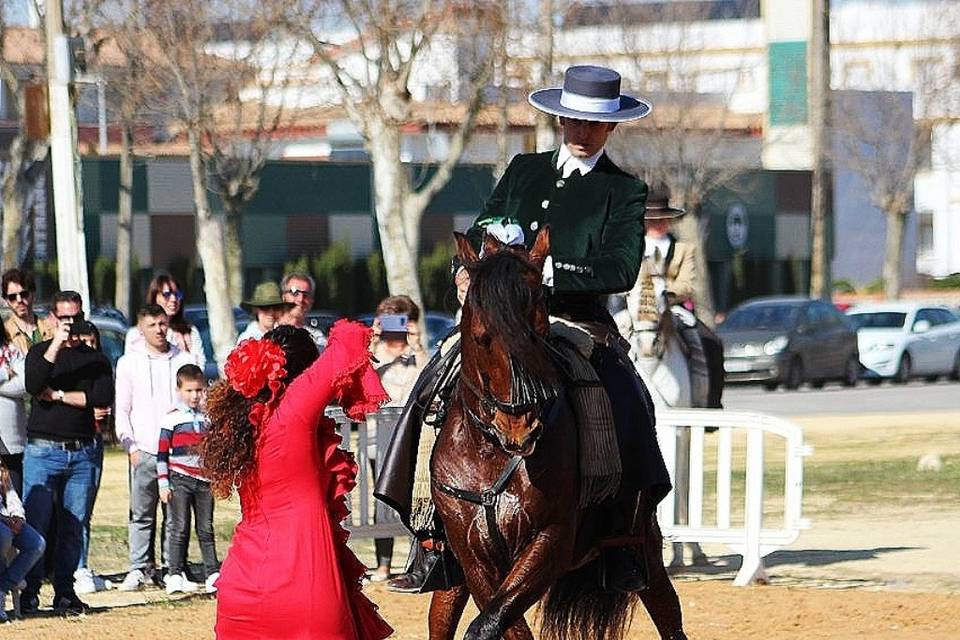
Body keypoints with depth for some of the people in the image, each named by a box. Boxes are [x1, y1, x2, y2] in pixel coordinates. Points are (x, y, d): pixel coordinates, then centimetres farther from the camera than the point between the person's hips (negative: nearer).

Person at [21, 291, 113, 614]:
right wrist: (54, 348, -17)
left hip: (84, 452, 2)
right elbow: (32, 386, -11)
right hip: (43, 450, -2)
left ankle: (65, 591, 8)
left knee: (74, 526, 2)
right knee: (35, 524, -8)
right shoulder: (39, 352, 8)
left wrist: (58, 395, -6)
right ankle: (29, 591, -4)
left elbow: (104, 398, -4)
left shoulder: (96, 359, 13)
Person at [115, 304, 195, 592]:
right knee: (142, 513, -1)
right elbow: (122, 410, 8)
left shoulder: (185, 360, 8)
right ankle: (140, 568, 4)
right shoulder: (129, 363, 8)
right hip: (144, 450, 0)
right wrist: (130, 446, -3)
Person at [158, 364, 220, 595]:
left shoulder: (208, 418, 11)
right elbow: (162, 454, -3)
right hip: (179, 480, -4)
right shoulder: (171, 419, -3)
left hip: (204, 480, 4)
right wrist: (163, 484, -7)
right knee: (180, 529, -4)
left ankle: (213, 574, 7)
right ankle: (176, 576, -1)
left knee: (206, 530, 6)